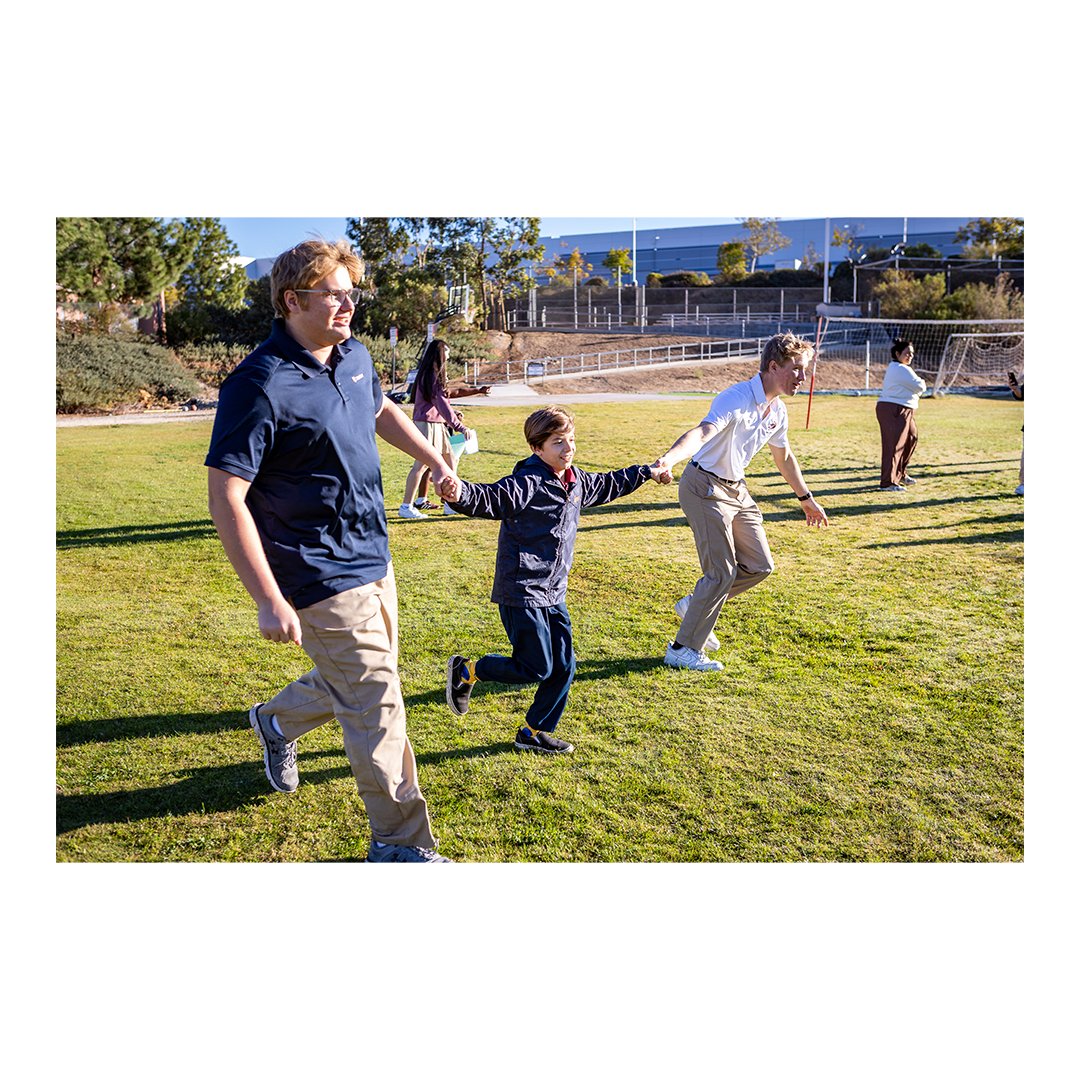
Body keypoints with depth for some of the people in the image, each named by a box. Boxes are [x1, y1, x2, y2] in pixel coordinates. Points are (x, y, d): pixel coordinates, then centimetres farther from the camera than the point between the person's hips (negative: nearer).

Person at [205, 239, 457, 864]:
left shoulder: (355, 357, 4)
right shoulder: (259, 386, -21)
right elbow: (226, 497, -22)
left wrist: (436, 460, 27)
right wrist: (269, 600, -24)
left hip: (374, 560, 9)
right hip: (324, 578, -8)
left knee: (355, 683, 23)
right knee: (377, 705, -1)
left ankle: (279, 721, 52)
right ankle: (401, 843, 17)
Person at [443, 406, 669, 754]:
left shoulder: (577, 482, 8)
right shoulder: (526, 484, -18)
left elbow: (609, 484, 28)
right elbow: (489, 498, -32)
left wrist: (647, 472, 38)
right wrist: (462, 493, -54)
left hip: (553, 594, 8)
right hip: (521, 592, -8)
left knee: (563, 667, 9)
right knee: (536, 668, -5)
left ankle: (535, 732, 26)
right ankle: (466, 671, 16)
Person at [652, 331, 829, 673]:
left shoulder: (778, 410, 5)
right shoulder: (736, 399, -23)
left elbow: (784, 456, 22)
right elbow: (702, 432, -41)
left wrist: (806, 499, 31)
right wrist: (668, 459, -60)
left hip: (736, 490, 9)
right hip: (705, 488, -9)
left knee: (760, 566, 7)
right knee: (722, 573, -10)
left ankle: (695, 606, 27)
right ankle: (683, 650, 5)